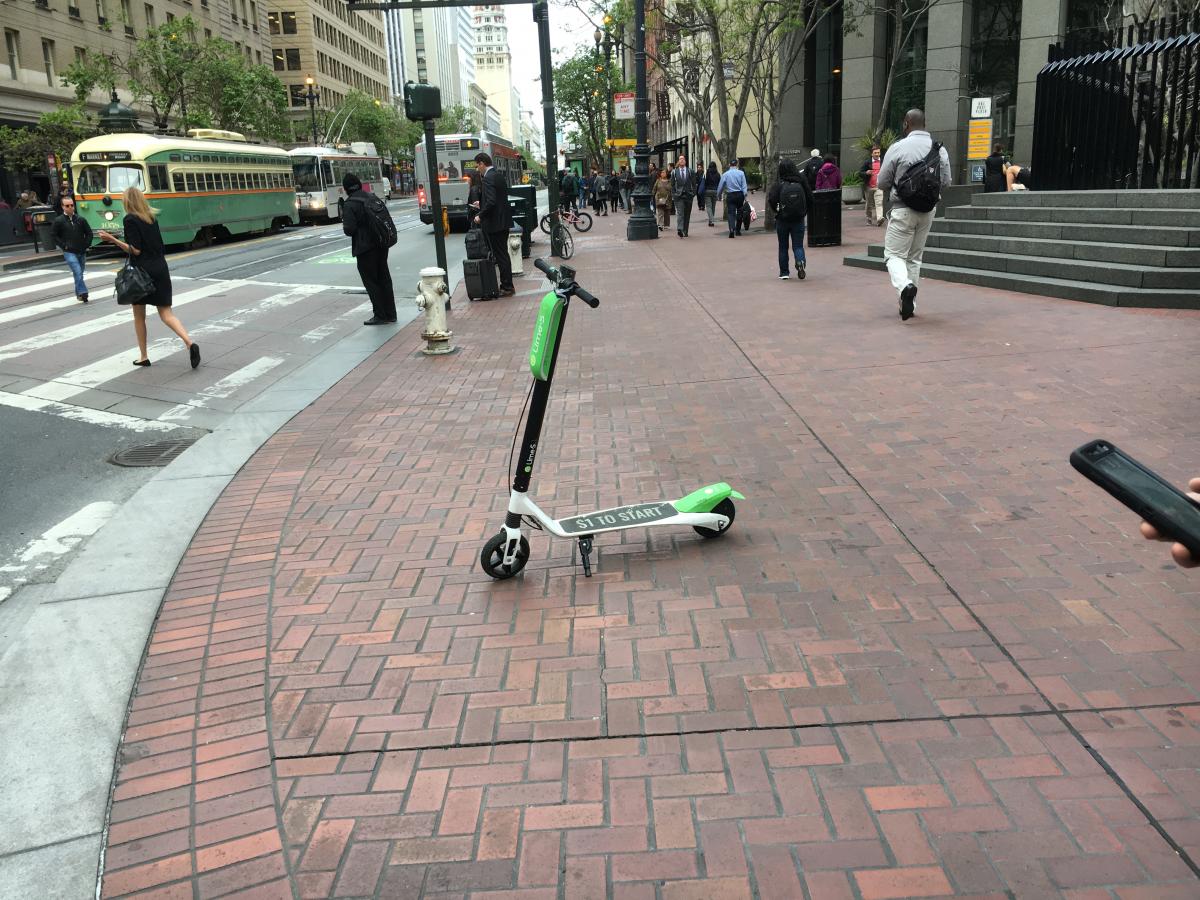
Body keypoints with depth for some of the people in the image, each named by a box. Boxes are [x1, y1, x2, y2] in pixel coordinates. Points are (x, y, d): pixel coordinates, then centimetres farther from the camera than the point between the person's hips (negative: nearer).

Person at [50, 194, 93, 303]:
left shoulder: (81, 219, 4)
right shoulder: (59, 221, -3)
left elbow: (89, 233, 12)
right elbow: (53, 235, 2)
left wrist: (86, 245, 3)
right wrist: (63, 245, -4)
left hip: (81, 252, 4)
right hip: (69, 252, -4)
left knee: (80, 273, 11)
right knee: (78, 272, -18)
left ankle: (79, 294, 23)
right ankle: (83, 293, -18)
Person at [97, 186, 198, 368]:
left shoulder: (130, 219, -9)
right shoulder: (151, 218, 11)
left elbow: (135, 250, -14)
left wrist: (114, 240, -15)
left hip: (143, 271, -5)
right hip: (160, 268, 5)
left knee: (139, 315, 10)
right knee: (166, 313, 4)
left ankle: (143, 356, 16)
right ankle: (190, 343, -20)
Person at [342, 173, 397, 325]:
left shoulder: (350, 205, -13)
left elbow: (349, 229, -18)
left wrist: (344, 225, 2)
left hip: (365, 248, -7)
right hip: (381, 245, 7)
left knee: (370, 281, 2)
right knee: (384, 279, 13)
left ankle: (380, 315, 2)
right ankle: (390, 314, 18)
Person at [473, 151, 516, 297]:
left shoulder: (489, 178, -17)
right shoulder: (499, 175, 12)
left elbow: (491, 202, -26)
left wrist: (480, 216, -14)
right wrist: (482, 204, 21)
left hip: (495, 223, -9)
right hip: (504, 221, 9)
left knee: (500, 255, -3)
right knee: (503, 254, 15)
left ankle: (507, 287, 1)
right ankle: (507, 285, 21)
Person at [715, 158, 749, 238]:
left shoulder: (725, 174, 1)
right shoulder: (741, 173, -1)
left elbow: (720, 186, 6)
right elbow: (744, 185, -4)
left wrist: (719, 196, 19)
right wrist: (745, 196, -2)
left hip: (730, 196, -1)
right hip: (739, 195, 1)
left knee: (731, 213, -4)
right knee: (739, 212, 15)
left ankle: (732, 229, -26)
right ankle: (738, 230, 24)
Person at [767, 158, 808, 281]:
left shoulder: (778, 185, -10)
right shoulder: (801, 183, -4)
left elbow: (771, 200, -18)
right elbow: (809, 199, -2)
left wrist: (777, 211, 0)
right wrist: (804, 213, 10)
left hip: (782, 220, -1)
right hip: (798, 219, 1)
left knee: (783, 247, 11)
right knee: (798, 245, 8)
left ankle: (784, 272, 14)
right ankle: (800, 261, -21)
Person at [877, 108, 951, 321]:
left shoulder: (897, 148, -10)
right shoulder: (939, 148, 2)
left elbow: (882, 182, -5)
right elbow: (945, 181, 8)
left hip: (903, 209, -5)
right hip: (928, 210, 5)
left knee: (894, 254, 1)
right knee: (915, 257, 16)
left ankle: (905, 285, -29)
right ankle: (909, 305, 19)